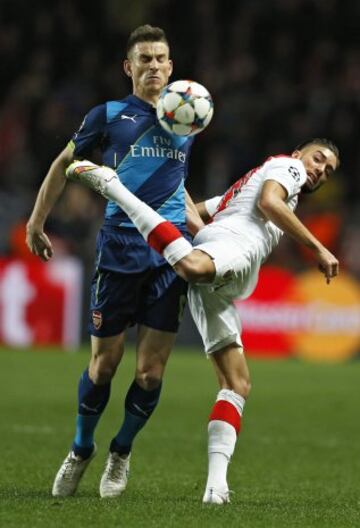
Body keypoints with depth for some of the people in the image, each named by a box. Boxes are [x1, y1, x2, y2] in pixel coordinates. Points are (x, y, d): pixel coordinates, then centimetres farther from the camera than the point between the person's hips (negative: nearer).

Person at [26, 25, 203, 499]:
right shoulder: (109, 116, 3)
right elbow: (64, 164, 13)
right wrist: (36, 222, 12)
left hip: (170, 256, 2)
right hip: (119, 254, -2)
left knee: (151, 369, -2)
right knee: (105, 362, 1)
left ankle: (121, 453, 20)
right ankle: (81, 451, 23)